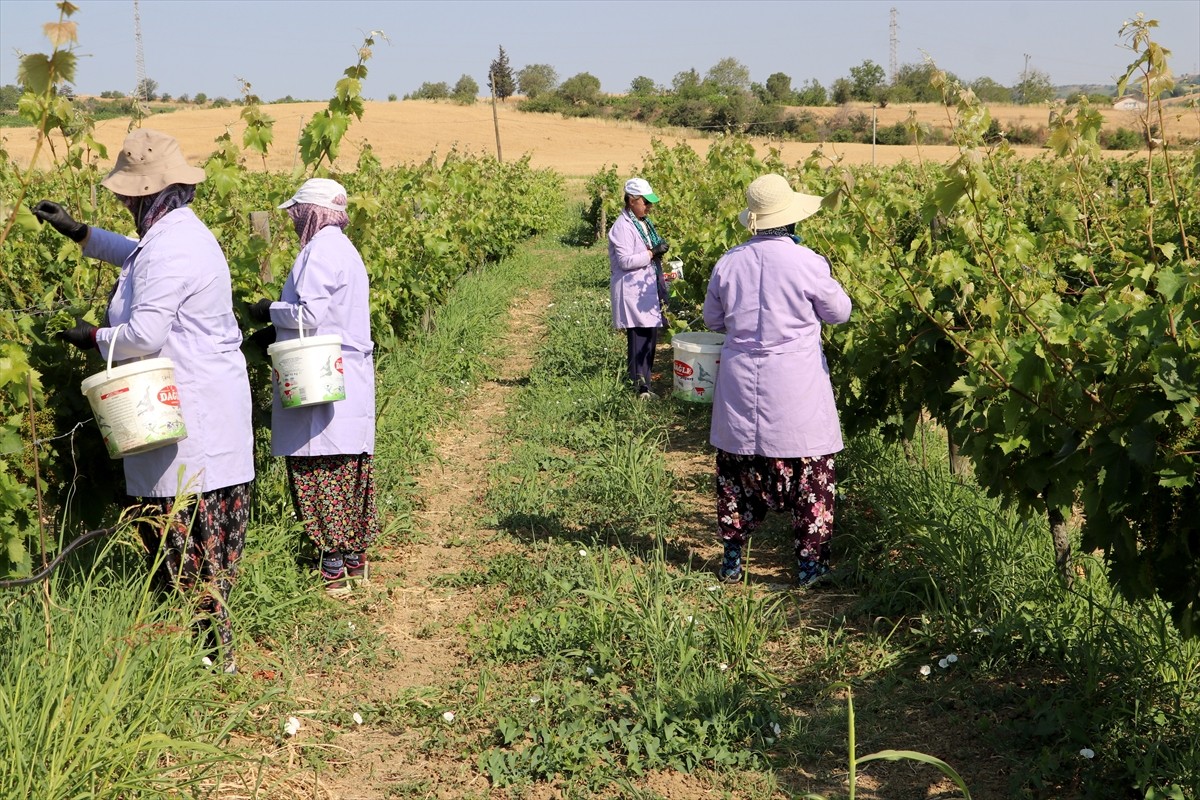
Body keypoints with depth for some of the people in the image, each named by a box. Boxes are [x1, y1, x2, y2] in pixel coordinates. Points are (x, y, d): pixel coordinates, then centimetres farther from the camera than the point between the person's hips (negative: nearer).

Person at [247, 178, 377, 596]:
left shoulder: (320, 250, -12)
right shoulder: (344, 249, 19)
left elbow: (310, 314, -20)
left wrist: (270, 310, -3)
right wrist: (276, 331, 17)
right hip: (351, 382, 10)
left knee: (320, 473, -7)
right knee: (348, 473, 13)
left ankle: (333, 570, -6)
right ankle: (355, 559, 19)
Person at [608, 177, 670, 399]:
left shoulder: (644, 223, 15)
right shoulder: (623, 227, -15)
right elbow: (625, 260, -22)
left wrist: (660, 249, 11)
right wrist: (652, 253, -20)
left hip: (649, 289, 9)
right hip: (633, 293, -9)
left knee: (650, 335, 10)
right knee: (638, 337, -8)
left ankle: (644, 380, 17)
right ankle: (639, 384, -4)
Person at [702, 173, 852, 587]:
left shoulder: (729, 262, -2)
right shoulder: (808, 263, -13)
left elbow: (712, 318, 12)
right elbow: (839, 312, 2)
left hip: (741, 382, 4)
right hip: (796, 389, -3)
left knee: (737, 468, 15)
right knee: (809, 471, 7)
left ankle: (732, 559, 21)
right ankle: (810, 561, 9)